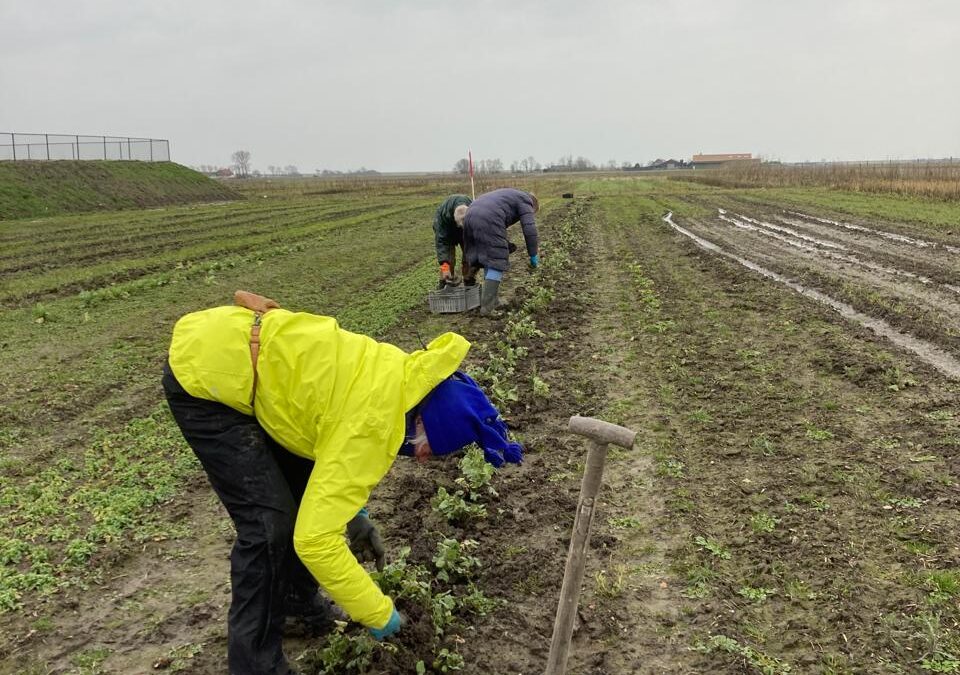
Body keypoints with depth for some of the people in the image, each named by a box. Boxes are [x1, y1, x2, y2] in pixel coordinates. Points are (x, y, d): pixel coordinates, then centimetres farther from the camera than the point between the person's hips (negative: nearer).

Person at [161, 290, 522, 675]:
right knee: (270, 524, -9)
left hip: (229, 348, 9)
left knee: (309, 490, 15)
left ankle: (300, 603, 34)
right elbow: (315, 539, -27)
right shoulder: (375, 424, -27)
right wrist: (379, 614, -15)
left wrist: (356, 515, 16)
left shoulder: (397, 373, 0)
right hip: (203, 376, -9)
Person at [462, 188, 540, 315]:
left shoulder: (510, 195, 37)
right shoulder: (525, 201, 12)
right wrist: (533, 255, 4)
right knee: (497, 262, -3)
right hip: (488, 220, -9)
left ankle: (491, 300, 23)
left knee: (489, 261, 19)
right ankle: (487, 306, -7)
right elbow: (529, 228, -1)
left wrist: (507, 246, 43)